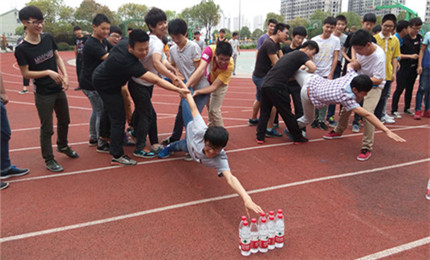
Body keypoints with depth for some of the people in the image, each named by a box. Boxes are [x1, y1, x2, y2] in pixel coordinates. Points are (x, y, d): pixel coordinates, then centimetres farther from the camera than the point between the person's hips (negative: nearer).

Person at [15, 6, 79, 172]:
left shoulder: (48, 38, -3)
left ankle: (63, 146, 46)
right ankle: (49, 160, 21)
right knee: (47, 128, 4)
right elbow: (25, 73, -14)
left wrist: (65, 75, -5)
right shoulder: (22, 49, -18)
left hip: (59, 89, 6)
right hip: (43, 94, -6)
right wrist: (48, 72, -24)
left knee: (64, 121, 22)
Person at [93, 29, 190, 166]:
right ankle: (117, 156, 2)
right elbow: (156, 80, -46)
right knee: (118, 118, -6)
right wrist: (178, 90, -49)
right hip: (106, 86, -9)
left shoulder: (125, 41, -17)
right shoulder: (128, 62, -41)